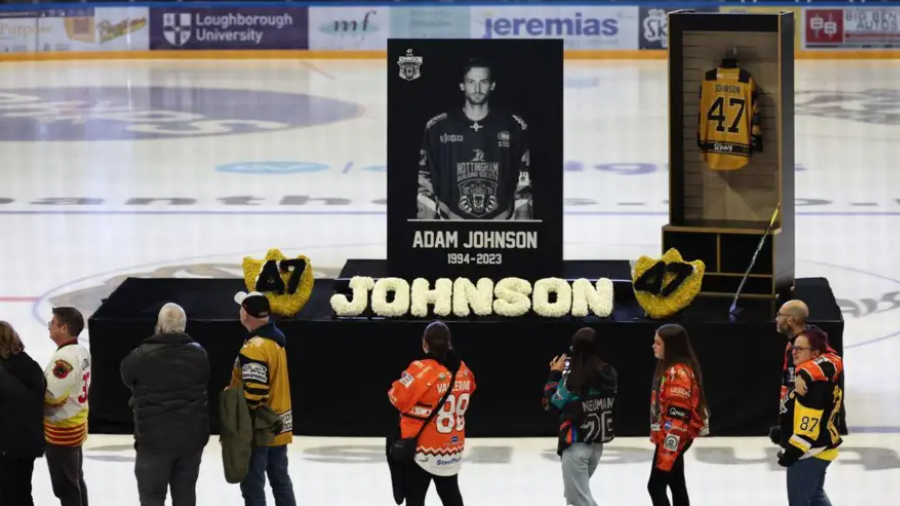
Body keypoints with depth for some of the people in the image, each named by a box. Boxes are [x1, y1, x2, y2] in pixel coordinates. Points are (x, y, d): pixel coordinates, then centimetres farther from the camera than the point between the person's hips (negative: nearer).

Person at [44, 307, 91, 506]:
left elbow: (52, 393, -26)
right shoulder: (82, 352, 8)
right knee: (75, 480, 19)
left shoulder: (65, 357, -24)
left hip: (60, 430, -10)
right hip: (76, 425, 10)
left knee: (64, 485, -2)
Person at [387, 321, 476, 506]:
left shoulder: (422, 370, -20)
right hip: (452, 447, 6)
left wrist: (405, 380, 5)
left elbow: (398, 397, -15)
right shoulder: (462, 370, 1)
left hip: (421, 448, -6)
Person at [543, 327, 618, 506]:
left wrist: (555, 375, 3)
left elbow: (553, 404, -7)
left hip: (576, 445, -7)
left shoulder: (572, 378, -20)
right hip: (597, 444, 7)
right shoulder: (608, 374, -2)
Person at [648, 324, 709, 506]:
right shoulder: (670, 369, 11)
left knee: (656, 485, -9)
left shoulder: (678, 373, -22)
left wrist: (668, 447, -27)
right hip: (673, 438, 11)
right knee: (676, 484, 15)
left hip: (673, 438, -11)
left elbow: (677, 416, -26)